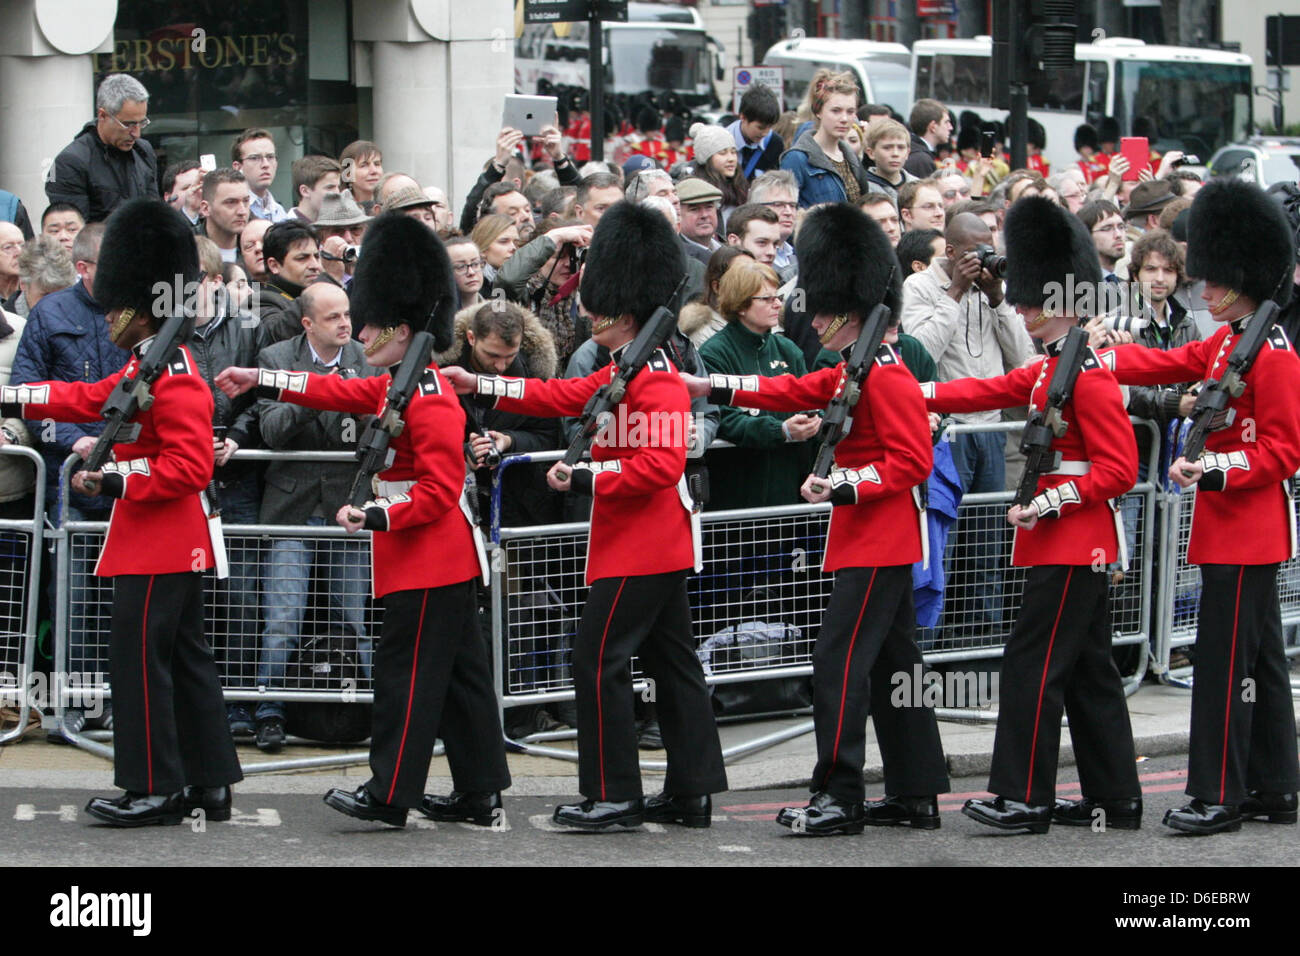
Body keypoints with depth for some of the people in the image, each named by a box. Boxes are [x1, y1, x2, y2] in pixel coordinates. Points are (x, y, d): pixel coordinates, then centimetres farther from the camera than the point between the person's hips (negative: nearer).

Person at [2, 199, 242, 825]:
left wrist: (116, 479, -23)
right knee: (185, 657, 12)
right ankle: (209, 782, 17)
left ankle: (156, 790, -3)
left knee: (140, 659, -6)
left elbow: (190, 467, -24)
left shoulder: (174, 379, -18)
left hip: (157, 547, -10)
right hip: (179, 544, 10)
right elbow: (87, 398, 21)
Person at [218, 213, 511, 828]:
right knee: (458, 672, 11)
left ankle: (390, 794, -2)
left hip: (431, 562, -10)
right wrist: (260, 381, 19)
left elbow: (439, 492, -23)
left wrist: (374, 516, -26)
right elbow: (338, 392, 21)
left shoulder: (431, 401, -20)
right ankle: (480, 793, 15)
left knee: (407, 669, -6)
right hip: (446, 561, 10)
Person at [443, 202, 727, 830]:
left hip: (639, 550, -10)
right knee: (671, 664, 11)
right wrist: (478, 385, 14)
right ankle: (693, 791, 15)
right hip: (659, 548, 10)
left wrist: (586, 477, -25)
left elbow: (661, 465, -27)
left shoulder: (656, 380, -19)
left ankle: (613, 798, -3)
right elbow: (561, 396, 18)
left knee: (599, 663, -6)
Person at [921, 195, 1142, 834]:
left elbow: (1118, 469, -19)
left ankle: (1025, 800, -8)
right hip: (1073, 545, 10)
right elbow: (991, 391, 18)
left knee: (1032, 663, -9)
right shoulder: (1050, 368, 13)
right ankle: (1114, 801, 15)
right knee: (1088, 671, 11)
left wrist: (1046, 504, -21)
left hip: (1073, 545, -10)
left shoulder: (1089, 377, -16)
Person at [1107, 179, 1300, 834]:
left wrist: (1216, 470, -27)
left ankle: (1219, 797, -6)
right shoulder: (1225, 342, 13)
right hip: (1230, 526, 10)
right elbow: (1169, 365, 14)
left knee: (1224, 659, -9)